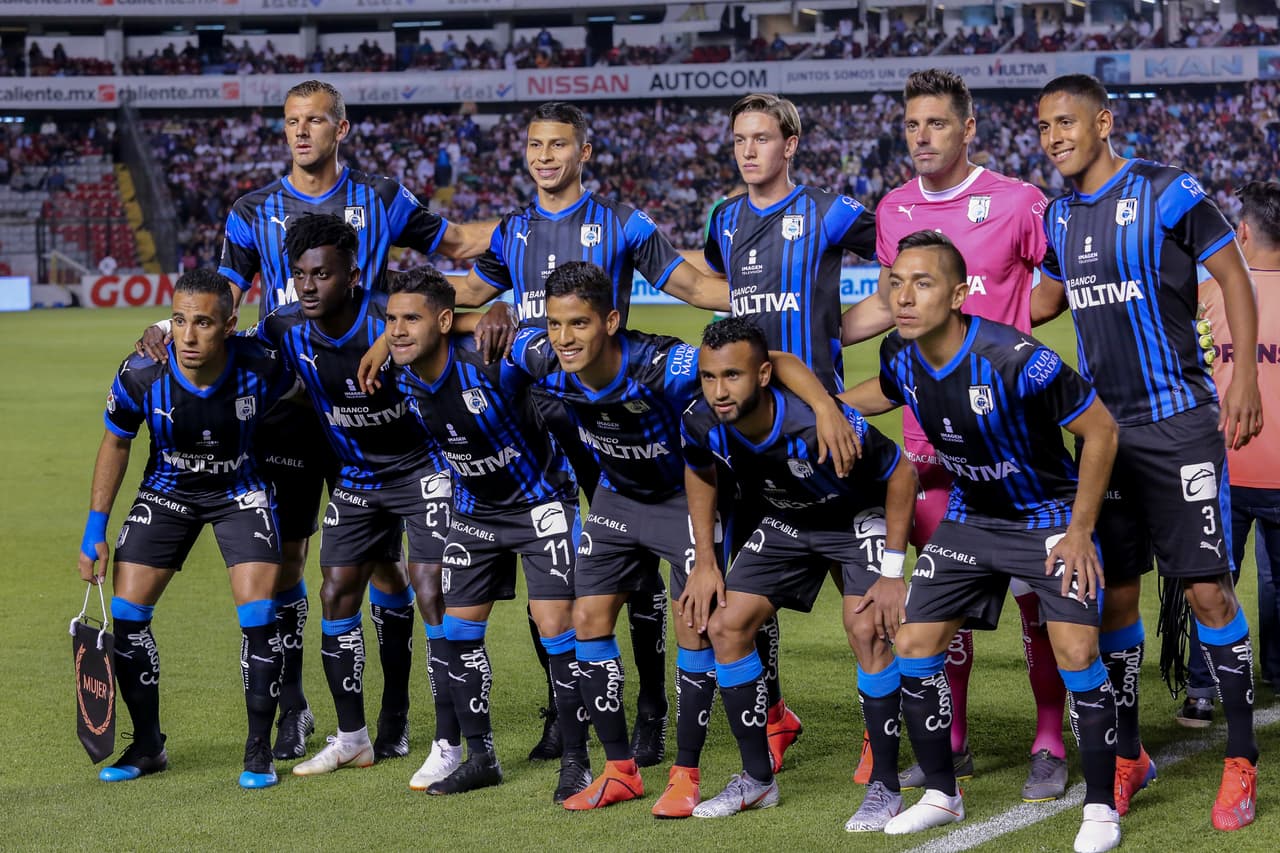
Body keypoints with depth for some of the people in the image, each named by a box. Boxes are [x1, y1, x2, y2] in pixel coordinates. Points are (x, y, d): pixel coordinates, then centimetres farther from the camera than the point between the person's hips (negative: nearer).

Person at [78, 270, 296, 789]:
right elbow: (116, 442, -5)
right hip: (167, 490, 2)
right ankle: (147, 746, 13)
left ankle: (259, 750, 0)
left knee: (258, 610, -16)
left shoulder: (261, 370, -29)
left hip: (240, 490, -2)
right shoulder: (142, 374, -26)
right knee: (126, 611, -5)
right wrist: (95, 527, -6)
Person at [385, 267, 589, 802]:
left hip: (541, 500, -6)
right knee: (457, 628, 5)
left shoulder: (494, 364, -30)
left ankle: (575, 762, 0)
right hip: (475, 509, 6)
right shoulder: (402, 378, -12)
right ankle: (480, 757, 20)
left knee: (555, 626, -12)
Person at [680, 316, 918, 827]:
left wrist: (893, 570, -23)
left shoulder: (821, 425, -39)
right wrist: (704, 562, 1)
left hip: (858, 519, -6)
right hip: (784, 521, 6)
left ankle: (885, 787, -9)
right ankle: (758, 779, 11)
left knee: (866, 630, -24)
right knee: (724, 626, -3)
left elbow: (901, 474, -24)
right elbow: (699, 473, 3)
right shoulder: (702, 424, -23)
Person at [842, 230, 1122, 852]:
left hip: (1049, 515, -6)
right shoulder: (899, 355, -13)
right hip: (970, 517, 6)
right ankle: (941, 795, 18)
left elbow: (1100, 430, -20)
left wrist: (1080, 531, -17)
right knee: (914, 646, 0)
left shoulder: (1014, 358, -31)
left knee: (1075, 651, -19)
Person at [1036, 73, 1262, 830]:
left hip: (1179, 420, -6)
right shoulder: (1059, 215, 8)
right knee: (1115, 593, 7)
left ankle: (1243, 762, 2)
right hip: (1103, 423, 6)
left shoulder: (1168, 194, -10)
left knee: (1208, 589, -7)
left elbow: (1233, 276, -6)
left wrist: (1244, 376, -13)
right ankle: (1127, 755, 19)